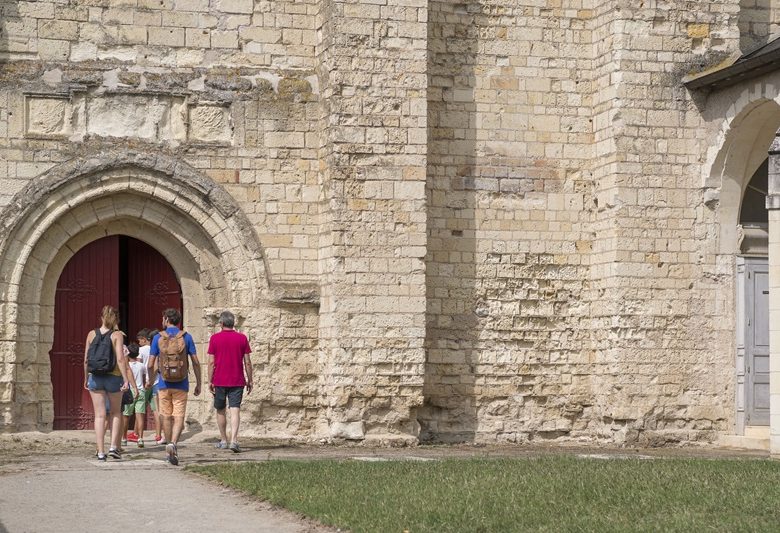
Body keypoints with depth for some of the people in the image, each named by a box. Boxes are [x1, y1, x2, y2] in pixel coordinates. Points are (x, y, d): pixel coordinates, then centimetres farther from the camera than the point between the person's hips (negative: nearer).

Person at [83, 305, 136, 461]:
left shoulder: (92, 334, 3)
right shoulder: (117, 335, -6)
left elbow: (86, 360, 6)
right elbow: (120, 360, -14)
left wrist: (86, 378, 18)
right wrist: (126, 380, -13)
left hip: (95, 378, 2)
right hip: (114, 378, -2)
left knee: (100, 415, 4)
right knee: (115, 413, 16)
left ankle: (101, 451, -1)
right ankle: (113, 446, 4)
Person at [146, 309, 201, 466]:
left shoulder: (158, 337, 0)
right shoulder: (186, 337, 0)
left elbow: (151, 364, 0)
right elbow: (195, 362, -2)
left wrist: (149, 380, 17)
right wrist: (198, 383, 7)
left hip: (164, 383, 0)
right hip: (181, 384, 0)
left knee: (166, 416, 11)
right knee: (179, 417, -3)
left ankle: (169, 446, 17)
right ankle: (173, 444, -23)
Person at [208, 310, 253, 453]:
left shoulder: (215, 338, -3)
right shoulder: (242, 338, 0)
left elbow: (211, 362, -4)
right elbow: (247, 362, 1)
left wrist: (210, 381, 1)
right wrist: (249, 381, 9)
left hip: (219, 381, 0)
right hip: (237, 381, 0)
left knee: (220, 411, 14)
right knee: (235, 410, -5)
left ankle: (223, 440, 20)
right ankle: (234, 440, -19)